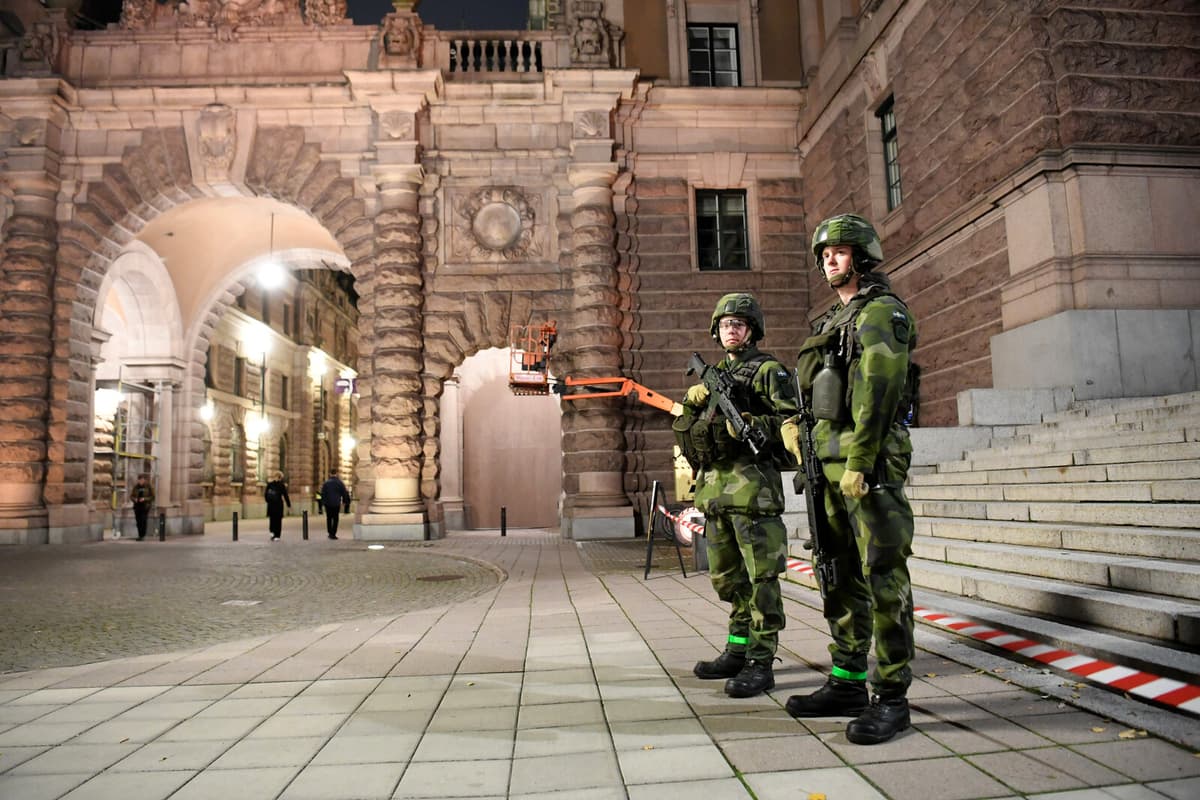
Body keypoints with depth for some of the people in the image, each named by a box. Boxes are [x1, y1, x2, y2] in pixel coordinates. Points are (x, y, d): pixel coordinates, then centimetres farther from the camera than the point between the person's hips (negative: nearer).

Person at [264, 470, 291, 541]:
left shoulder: (269, 484, 3)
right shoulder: (282, 485, -5)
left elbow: (265, 494, 3)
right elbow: (285, 496, -4)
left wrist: (268, 501, 17)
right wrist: (289, 505, 1)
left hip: (270, 504, 2)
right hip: (278, 504, -2)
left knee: (272, 519, 13)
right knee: (278, 520, 4)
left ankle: (272, 532, -2)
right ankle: (276, 536, 3)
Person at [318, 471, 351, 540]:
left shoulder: (326, 483, -1)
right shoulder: (340, 483, -1)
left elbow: (323, 494, -1)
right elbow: (344, 493, 3)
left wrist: (323, 502, 6)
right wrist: (344, 502, 13)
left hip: (328, 504, 1)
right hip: (336, 504, -1)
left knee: (329, 518, 12)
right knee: (335, 519, 3)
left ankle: (330, 533, 11)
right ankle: (333, 534, -1)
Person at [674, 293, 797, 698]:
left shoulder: (768, 370, 1)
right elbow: (687, 429, 22)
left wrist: (751, 424, -21)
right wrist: (691, 402, 3)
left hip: (751, 482, -7)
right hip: (714, 485, 8)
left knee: (759, 575, -5)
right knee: (726, 576, 13)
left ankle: (761, 662, 0)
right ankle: (737, 650, 24)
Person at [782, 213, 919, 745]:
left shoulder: (882, 311, -5)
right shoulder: (832, 320, 22)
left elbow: (879, 390, -16)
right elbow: (810, 385, 26)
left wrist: (859, 461, -22)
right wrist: (791, 419, 7)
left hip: (870, 459, -9)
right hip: (829, 460, 9)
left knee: (882, 577, -6)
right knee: (841, 576, 12)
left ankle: (891, 697, 2)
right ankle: (847, 682, 22)